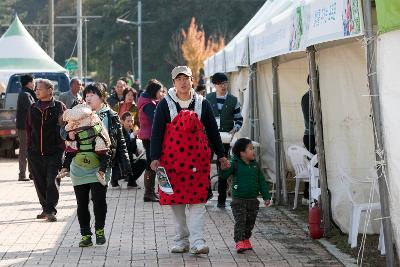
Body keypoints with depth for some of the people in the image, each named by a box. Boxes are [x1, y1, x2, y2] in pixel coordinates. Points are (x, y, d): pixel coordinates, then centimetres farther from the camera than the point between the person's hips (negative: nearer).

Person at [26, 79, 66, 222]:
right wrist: (29, 147, 10)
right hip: (35, 152, 5)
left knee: (52, 182, -7)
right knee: (40, 183, 9)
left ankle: (51, 210, -4)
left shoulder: (59, 107, -2)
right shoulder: (33, 108, 11)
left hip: (54, 152, -5)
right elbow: (29, 128, 16)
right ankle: (45, 208, 21)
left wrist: (62, 145, -6)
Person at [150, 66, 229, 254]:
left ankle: (197, 241, -10)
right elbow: (156, 132, 0)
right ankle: (182, 240, 16)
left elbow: (212, 131, 13)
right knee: (176, 200, 6)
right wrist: (155, 158, -8)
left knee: (197, 200, -7)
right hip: (172, 159, 0)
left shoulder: (202, 104, 7)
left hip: (198, 159, 0)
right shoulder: (165, 104, 2)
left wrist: (221, 155, 15)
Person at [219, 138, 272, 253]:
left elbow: (262, 182, 12)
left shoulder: (255, 165, 7)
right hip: (238, 200, -5)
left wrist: (266, 197, 9)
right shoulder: (235, 164, -7)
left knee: (250, 222, 12)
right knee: (240, 222, -8)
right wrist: (224, 168, -38)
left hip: (253, 200, 5)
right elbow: (224, 176, -16)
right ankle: (239, 242, -7)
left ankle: (246, 240, 27)